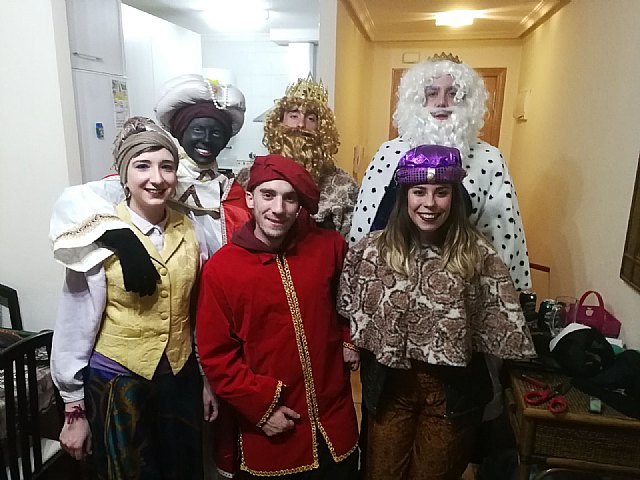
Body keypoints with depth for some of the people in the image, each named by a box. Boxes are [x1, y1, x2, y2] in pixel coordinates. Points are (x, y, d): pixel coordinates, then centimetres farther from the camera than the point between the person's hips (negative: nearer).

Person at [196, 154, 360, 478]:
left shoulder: (330, 247, -7)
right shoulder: (220, 269, -13)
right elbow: (215, 356, -8)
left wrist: (347, 340, 2)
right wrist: (261, 406, -10)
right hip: (270, 427, -2)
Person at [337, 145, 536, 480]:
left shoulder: (477, 254, -14)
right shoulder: (372, 249, -12)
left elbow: (499, 323, -7)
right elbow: (350, 314, -1)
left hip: (453, 389, 0)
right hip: (390, 385, 1)